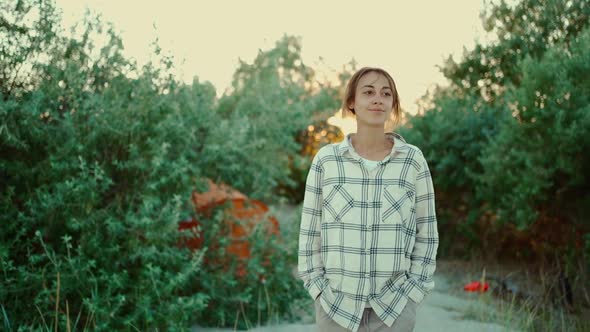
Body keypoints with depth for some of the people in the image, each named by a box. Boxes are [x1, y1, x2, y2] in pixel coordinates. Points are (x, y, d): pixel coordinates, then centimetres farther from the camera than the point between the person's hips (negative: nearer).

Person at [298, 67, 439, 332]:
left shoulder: (413, 160, 0)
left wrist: (410, 292, -2)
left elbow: (426, 234, 5)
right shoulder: (326, 159, 0)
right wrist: (320, 291, -3)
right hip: (336, 305, 0)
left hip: (394, 307, 0)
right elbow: (309, 233, 4)